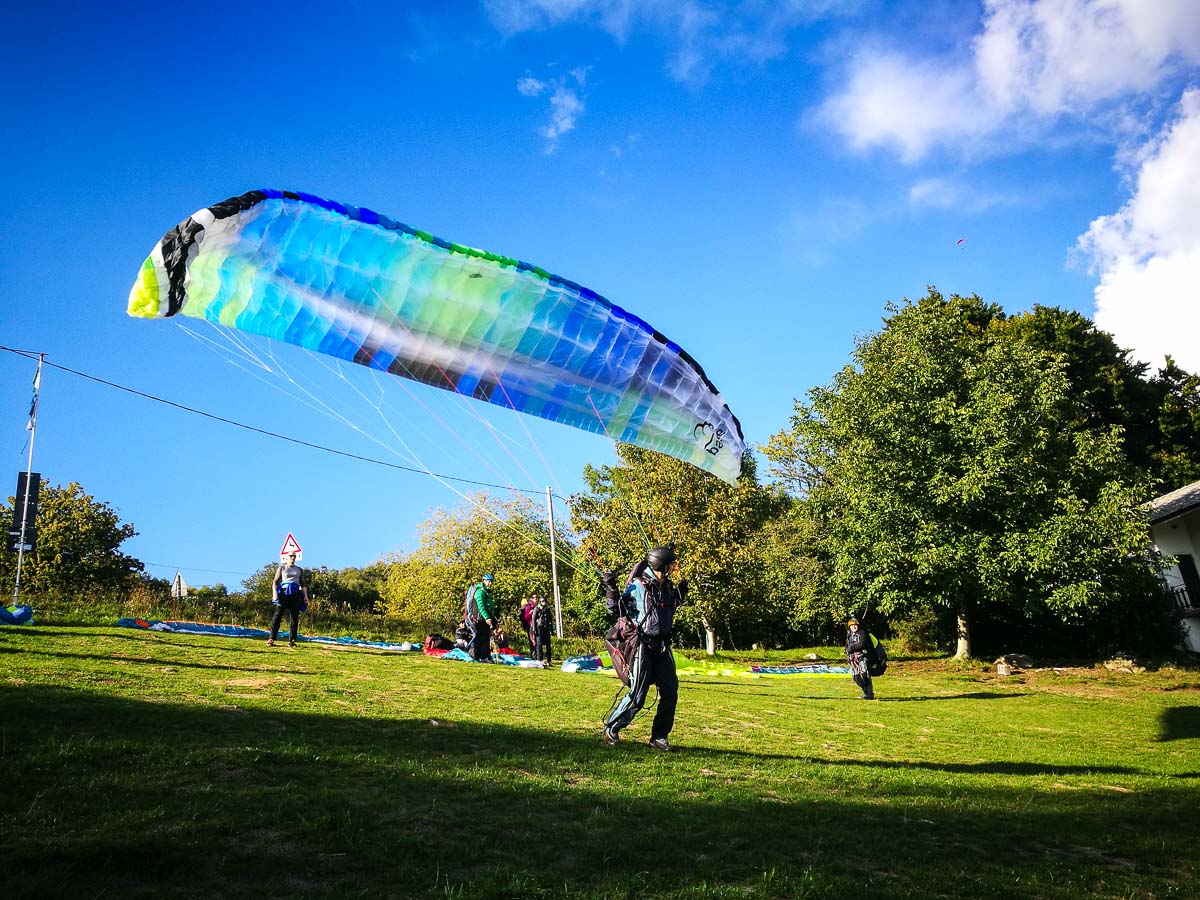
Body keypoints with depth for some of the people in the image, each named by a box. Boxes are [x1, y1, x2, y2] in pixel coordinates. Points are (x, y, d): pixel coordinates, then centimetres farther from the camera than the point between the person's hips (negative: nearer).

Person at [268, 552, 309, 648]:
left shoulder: (299, 570, 20)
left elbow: (303, 584, 19)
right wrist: (274, 594, -10)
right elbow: (275, 582, 4)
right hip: (284, 593, -3)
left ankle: (292, 640, 1)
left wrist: (305, 596, 8)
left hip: (295, 594, 3)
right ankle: (271, 639, -12)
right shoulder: (282, 568, 11)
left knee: (295, 618, -1)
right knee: (278, 616, -10)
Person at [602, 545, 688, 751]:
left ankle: (659, 737, 17)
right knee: (637, 696, -5)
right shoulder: (637, 587, -13)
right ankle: (611, 729, 15)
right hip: (642, 646, -7)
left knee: (670, 693, 3)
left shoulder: (667, 586, 8)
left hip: (662, 647, 7)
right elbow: (618, 612, -9)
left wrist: (680, 595, 16)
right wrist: (611, 591, -22)